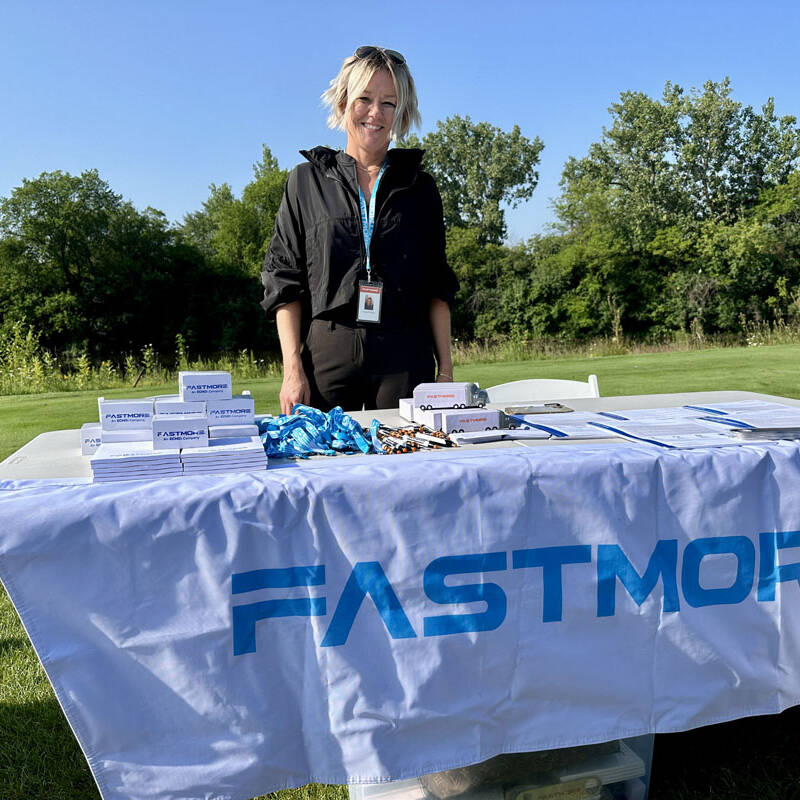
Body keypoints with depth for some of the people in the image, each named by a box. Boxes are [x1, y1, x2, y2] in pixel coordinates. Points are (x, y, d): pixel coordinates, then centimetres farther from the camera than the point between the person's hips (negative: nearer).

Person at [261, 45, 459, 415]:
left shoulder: (419, 187, 12)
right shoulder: (306, 180, 9)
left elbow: (437, 288, 11)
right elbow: (285, 283, 5)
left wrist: (445, 370, 3)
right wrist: (293, 370, -4)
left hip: (404, 360, 1)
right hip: (326, 356, 0)